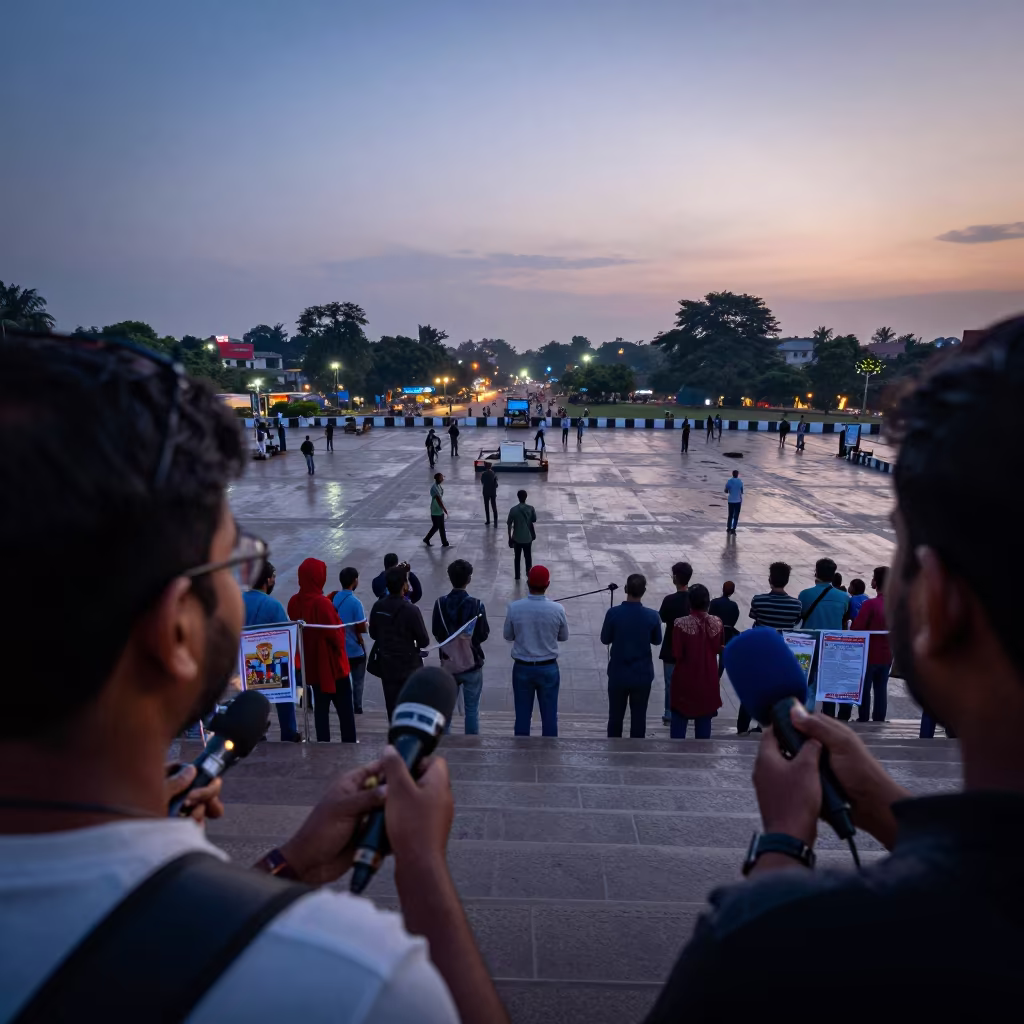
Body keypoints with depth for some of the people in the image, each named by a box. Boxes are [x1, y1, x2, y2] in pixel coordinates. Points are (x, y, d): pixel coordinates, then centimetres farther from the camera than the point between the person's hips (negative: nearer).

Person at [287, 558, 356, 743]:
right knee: (345, 709, 8)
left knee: (320, 706, 16)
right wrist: (340, 646, -1)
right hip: (332, 664, -6)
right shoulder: (322, 603, -24)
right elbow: (336, 635, -21)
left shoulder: (294, 602, -4)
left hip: (312, 664, 6)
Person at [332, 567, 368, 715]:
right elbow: (362, 628, -19)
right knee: (358, 681, 10)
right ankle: (357, 708, 16)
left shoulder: (334, 599, -2)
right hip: (355, 649, -6)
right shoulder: (355, 602, -21)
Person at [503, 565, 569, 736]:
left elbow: (507, 635, -1)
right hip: (548, 668, 0)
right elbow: (564, 637, 1)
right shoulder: (557, 609, -14)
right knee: (549, 715, 12)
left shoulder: (514, 608, -14)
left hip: (522, 668, 1)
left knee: (522, 715, 13)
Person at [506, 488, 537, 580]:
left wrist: (510, 538, 2)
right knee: (528, 557, 16)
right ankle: (529, 574, 23)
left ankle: (517, 576, 23)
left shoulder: (513, 509, -12)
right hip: (528, 537, 0)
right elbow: (534, 520, 3)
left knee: (517, 557, 15)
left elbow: (509, 524, -7)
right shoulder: (531, 508, -11)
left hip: (517, 538, 0)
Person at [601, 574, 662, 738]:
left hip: (618, 674, 0)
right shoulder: (652, 616, -12)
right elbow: (657, 640, 3)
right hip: (642, 675, 0)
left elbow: (605, 639, -3)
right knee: (639, 717, 12)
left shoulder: (613, 613, -15)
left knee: (615, 716, 14)